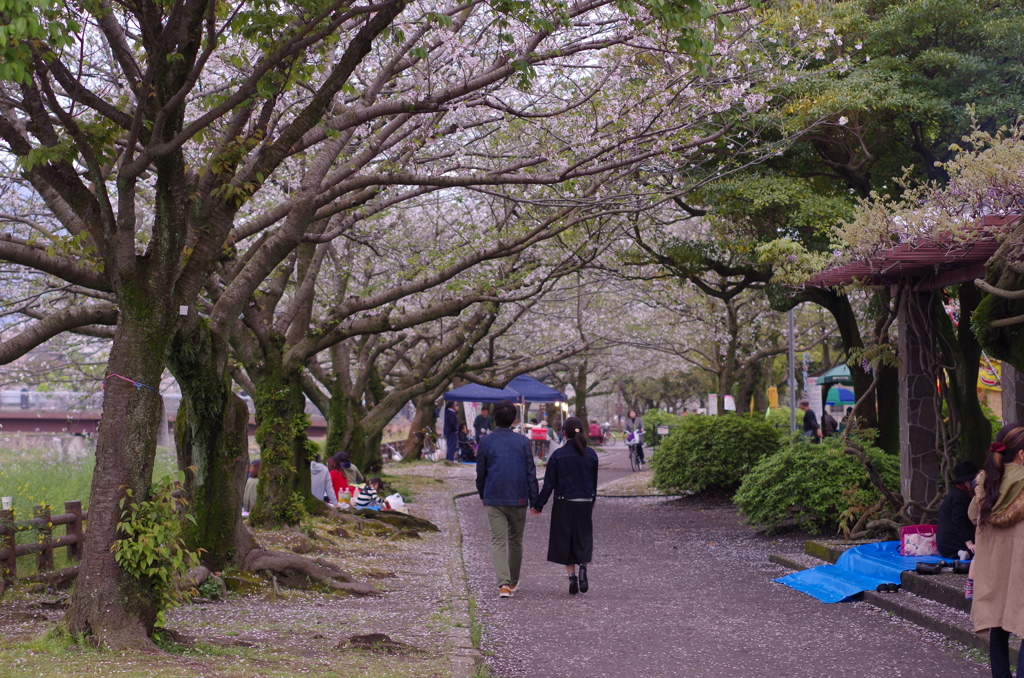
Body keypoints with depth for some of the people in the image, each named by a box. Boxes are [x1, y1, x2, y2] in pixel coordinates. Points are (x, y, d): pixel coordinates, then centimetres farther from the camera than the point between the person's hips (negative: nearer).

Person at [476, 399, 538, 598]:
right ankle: (513, 581, 30)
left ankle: (504, 583, -20)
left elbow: (481, 472, 4)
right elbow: (531, 473, -2)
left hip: (494, 499, -1)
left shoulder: (486, 441, -2)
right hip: (518, 499, 1)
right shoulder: (523, 441, -1)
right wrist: (534, 501, 3)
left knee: (498, 541, -3)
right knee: (515, 541, 17)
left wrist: (483, 496, 19)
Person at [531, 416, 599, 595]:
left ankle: (572, 576, 3)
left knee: (565, 541, 7)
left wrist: (538, 505, 3)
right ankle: (583, 568, -14)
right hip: (585, 504, 2)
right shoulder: (591, 454, 1)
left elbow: (549, 484, -6)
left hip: (564, 504, -2)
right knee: (583, 540, 10)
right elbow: (594, 482, 8)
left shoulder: (558, 455, -8)